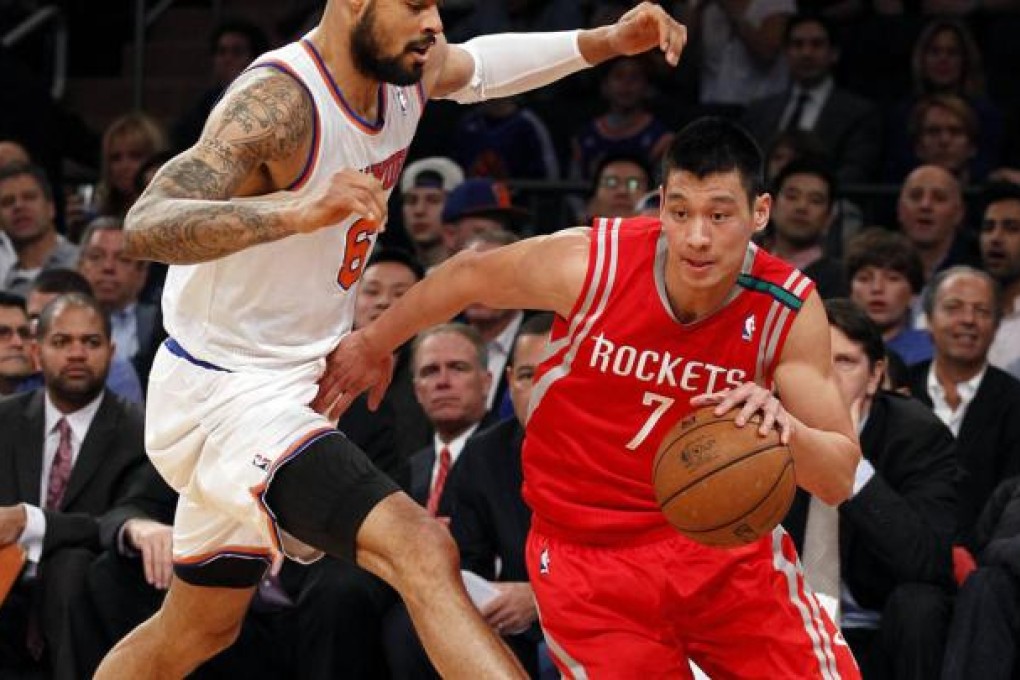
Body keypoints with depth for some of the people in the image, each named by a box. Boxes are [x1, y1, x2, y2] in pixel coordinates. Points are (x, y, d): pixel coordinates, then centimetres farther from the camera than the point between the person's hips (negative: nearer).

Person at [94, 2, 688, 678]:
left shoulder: (405, 74, -1)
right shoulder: (279, 102, -25)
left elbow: (475, 65, 24)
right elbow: (145, 227, -36)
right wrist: (301, 213, -50)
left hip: (295, 385, 10)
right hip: (226, 395, -10)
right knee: (421, 550, -28)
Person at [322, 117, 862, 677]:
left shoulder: (791, 310, -15)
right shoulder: (588, 264, -20)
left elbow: (839, 480, -13)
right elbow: (468, 276, 1)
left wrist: (785, 428, -36)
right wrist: (373, 345, 17)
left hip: (719, 533, 2)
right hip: (591, 553, -2)